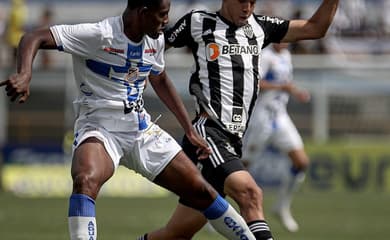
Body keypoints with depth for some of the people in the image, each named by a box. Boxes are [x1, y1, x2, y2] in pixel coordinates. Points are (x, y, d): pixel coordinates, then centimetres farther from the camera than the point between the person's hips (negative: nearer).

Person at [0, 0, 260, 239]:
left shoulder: (155, 39, 4)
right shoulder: (99, 35, -19)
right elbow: (35, 38, -24)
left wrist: (190, 130, 23)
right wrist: (24, 75, -44)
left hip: (141, 129, 6)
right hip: (99, 128, -6)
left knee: (200, 190, 4)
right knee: (85, 181, -37)